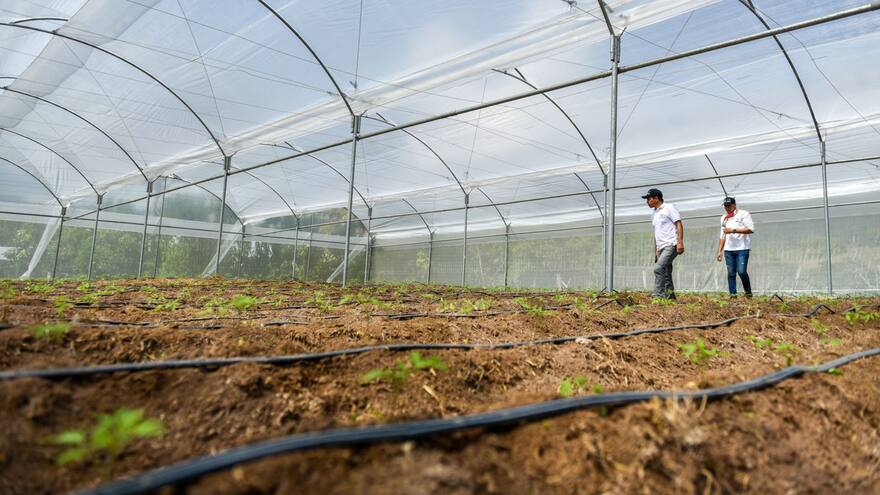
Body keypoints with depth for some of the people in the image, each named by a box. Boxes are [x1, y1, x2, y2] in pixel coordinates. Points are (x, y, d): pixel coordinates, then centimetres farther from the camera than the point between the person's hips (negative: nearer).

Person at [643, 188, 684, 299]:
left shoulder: (668, 208, -2)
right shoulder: (654, 214, 21)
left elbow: (679, 224, -9)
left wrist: (680, 242, -19)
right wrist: (656, 251, 19)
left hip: (671, 245, -9)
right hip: (661, 248, 9)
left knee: (658, 268, -21)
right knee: (666, 274, 8)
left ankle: (658, 296, -22)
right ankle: (670, 298, 14)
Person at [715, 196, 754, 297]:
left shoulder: (743, 214, 0)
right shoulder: (724, 218, 20)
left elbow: (751, 229, -12)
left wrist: (733, 230, -17)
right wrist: (719, 251, 15)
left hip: (742, 248, -6)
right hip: (728, 250, 6)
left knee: (741, 271, -13)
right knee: (731, 273, 2)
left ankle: (748, 292, 4)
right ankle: (732, 294, 4)